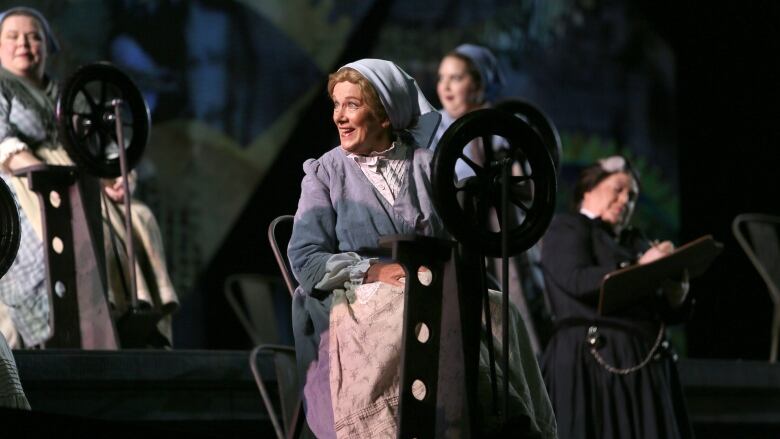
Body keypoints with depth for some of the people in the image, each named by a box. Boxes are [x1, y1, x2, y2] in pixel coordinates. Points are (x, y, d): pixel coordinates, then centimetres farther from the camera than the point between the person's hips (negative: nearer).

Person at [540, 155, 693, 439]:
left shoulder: (635, 242, 22)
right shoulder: (566, 229, 6)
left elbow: (670, 312, 16)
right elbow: (577, 281, -15)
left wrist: (676, 290, -6)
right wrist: (638, 269, -18)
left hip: (646, 368, 6)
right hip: (591, 366, -6)